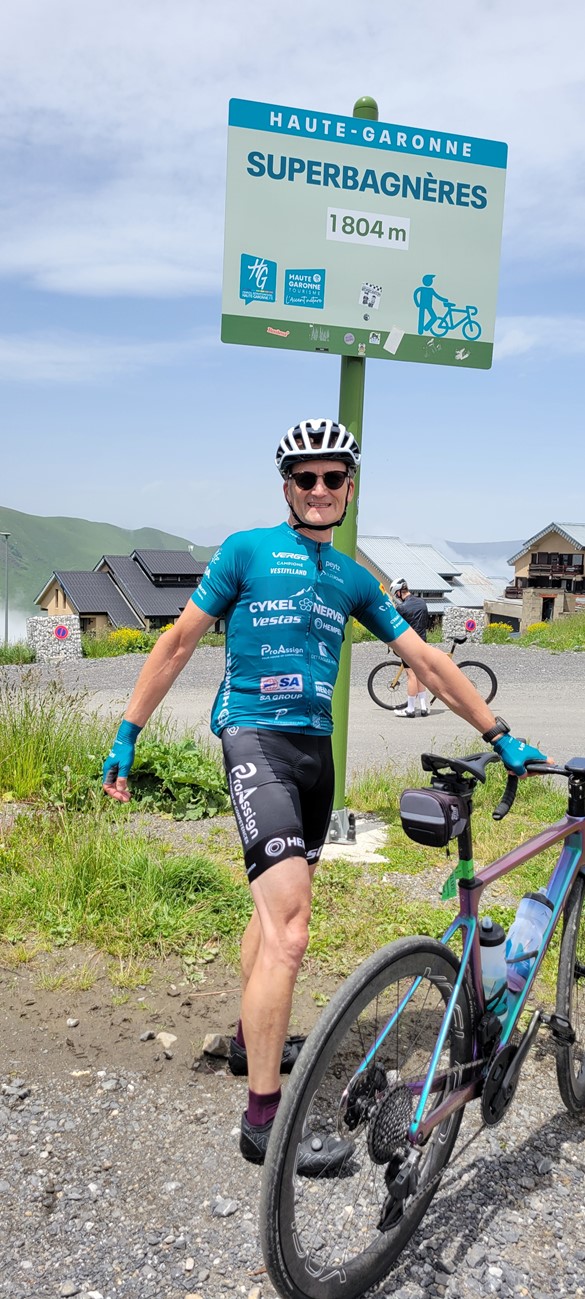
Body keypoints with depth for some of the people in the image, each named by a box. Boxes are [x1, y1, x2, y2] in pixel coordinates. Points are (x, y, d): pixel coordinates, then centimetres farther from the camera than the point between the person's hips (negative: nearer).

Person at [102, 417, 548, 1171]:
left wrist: (501, 737, 13)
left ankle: (252, 1039, 38)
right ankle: (264, 1117, -5)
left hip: (314, 747, 6)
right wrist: (127, 734, -2)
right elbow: (179, 642, 1)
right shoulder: (247, 550, -1)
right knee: (290, 926, -15)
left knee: (277, 901, 18)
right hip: (255, 739, -6)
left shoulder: (353, 579, 13)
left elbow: (426, 661, 14)